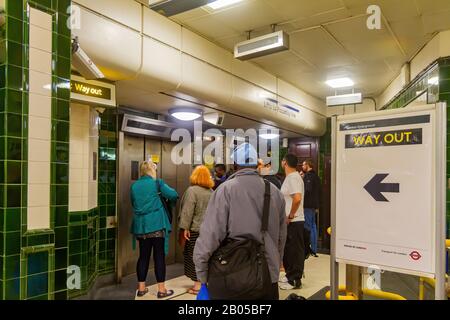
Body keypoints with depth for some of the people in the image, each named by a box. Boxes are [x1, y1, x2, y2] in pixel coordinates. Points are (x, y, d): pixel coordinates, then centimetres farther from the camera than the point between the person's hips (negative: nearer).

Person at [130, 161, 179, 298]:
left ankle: (141, 288, 19)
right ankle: (161, 289, 6)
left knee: (143, 256, 12)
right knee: (159, 256, 1)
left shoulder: (134, 186, 9)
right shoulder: (156, 183, -6)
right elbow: (173, 195, -10)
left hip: (140, 225, 5)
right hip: (156, 224, -5)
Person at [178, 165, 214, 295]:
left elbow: (188, 211, -16)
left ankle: (197, 285, 8)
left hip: (196, 229, -6)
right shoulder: (211, 191, 7)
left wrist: (185, 227, -11)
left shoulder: (192, 190, -12)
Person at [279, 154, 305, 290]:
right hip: (289, 221, 10)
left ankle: (295, 280, 11)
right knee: (288, 250, 18)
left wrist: (290, 216, -21)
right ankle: (290, 275, 30)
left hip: (294, 221, -10)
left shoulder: (293, 177, -18)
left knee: (295, 251, 1)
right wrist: (288, 217, 15)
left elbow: (297, 198, -31)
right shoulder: (290, 177, 14)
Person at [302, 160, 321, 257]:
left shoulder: (308, 176, -13)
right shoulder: (315, 176, 16)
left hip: (308, 205, -9)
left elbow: (307, 190, -22)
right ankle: (314, 250, 18)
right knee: (313, 226, 12)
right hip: (314, 204, 9)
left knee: (308, 227, -4)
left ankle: (311, 250, -1)